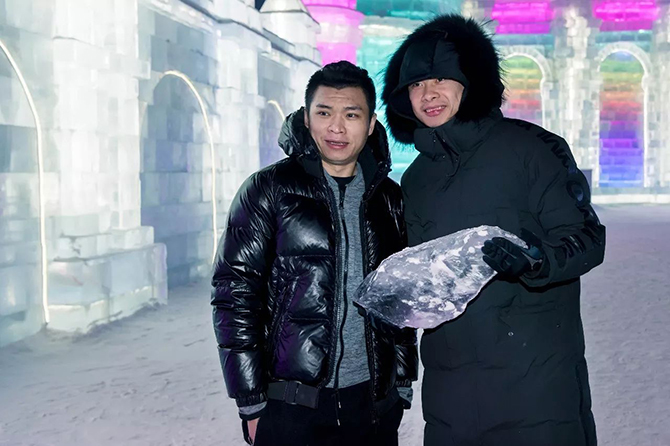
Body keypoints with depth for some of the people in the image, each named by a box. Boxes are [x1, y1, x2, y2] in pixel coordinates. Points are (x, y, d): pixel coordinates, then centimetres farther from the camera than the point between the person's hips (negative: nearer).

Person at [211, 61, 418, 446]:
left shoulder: (390, 198, 7)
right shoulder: (268, 190, -5)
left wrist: (404, 384, 11)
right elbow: (234, 295, -8)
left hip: (374, 402, 4)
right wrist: (252, 402, -10)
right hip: (290, 405, -3)